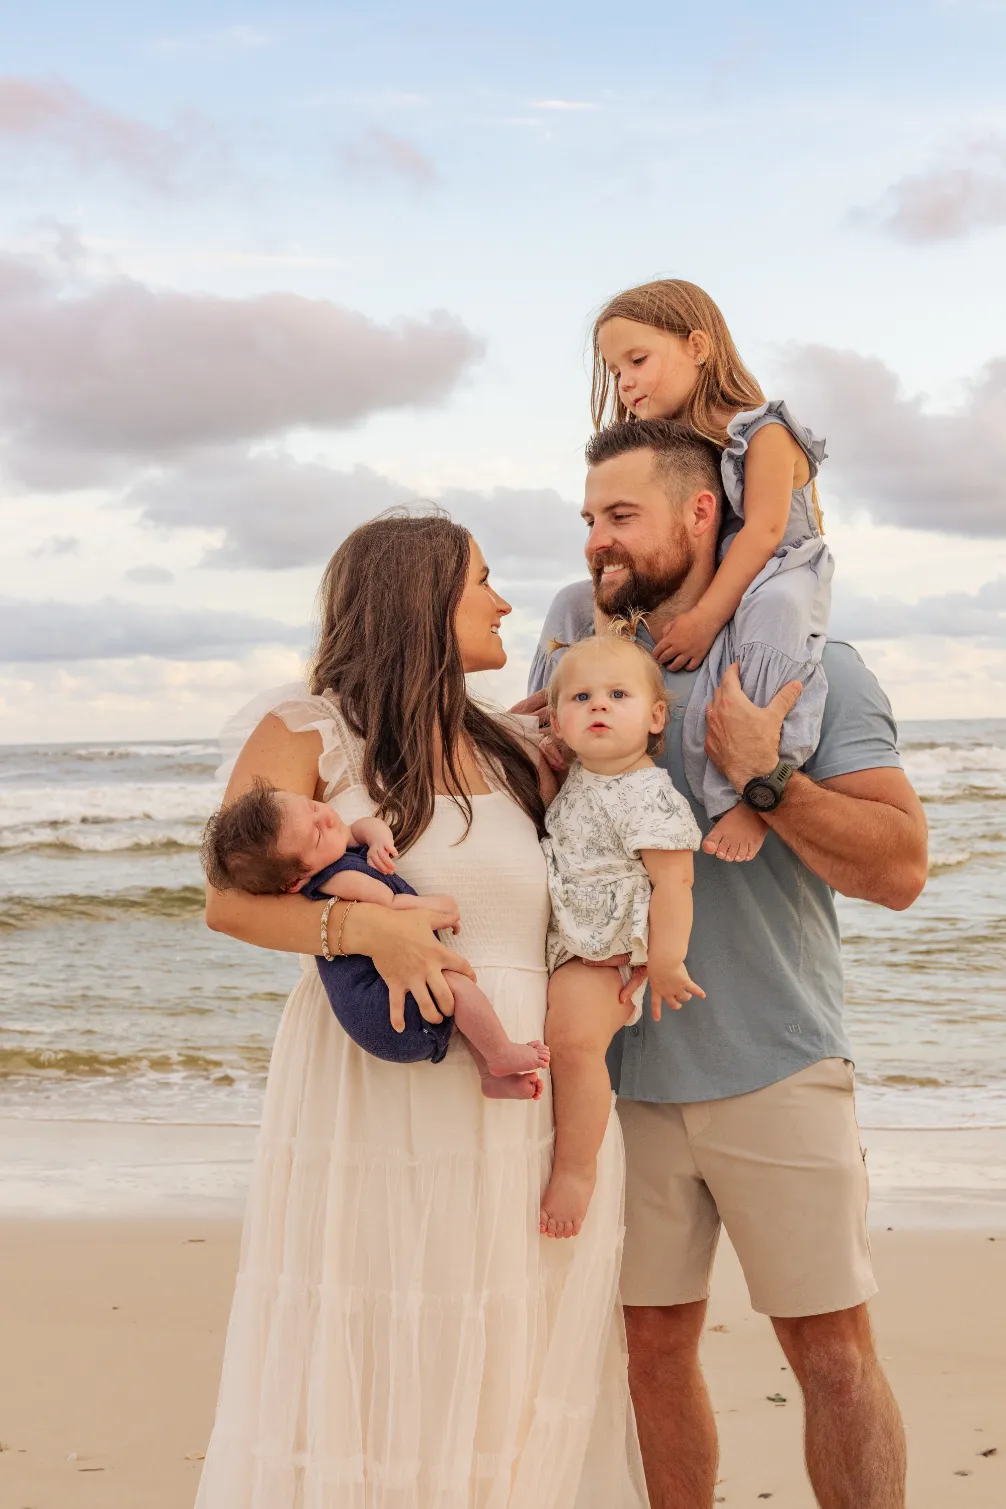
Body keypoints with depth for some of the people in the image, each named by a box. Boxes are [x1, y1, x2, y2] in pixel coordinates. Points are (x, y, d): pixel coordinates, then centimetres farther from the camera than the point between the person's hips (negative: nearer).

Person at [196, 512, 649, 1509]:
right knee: (368, 1373, 1)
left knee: (519, 1378, 8)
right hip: (378, 1086, -5)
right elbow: (230, 901, -7)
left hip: (529, 1101, 5)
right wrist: (363, 926, -23)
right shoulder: (306, 732, 1)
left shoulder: (514, 752, 17)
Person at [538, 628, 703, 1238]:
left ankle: (576, 1168, -15)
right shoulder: (574, 781, 9)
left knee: (573, 1034, -24)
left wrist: (667, 962, -19)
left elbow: (673, 882, -17)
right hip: (561, 937, 9)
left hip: (609, 949, -9)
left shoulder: (651, 796, -16)